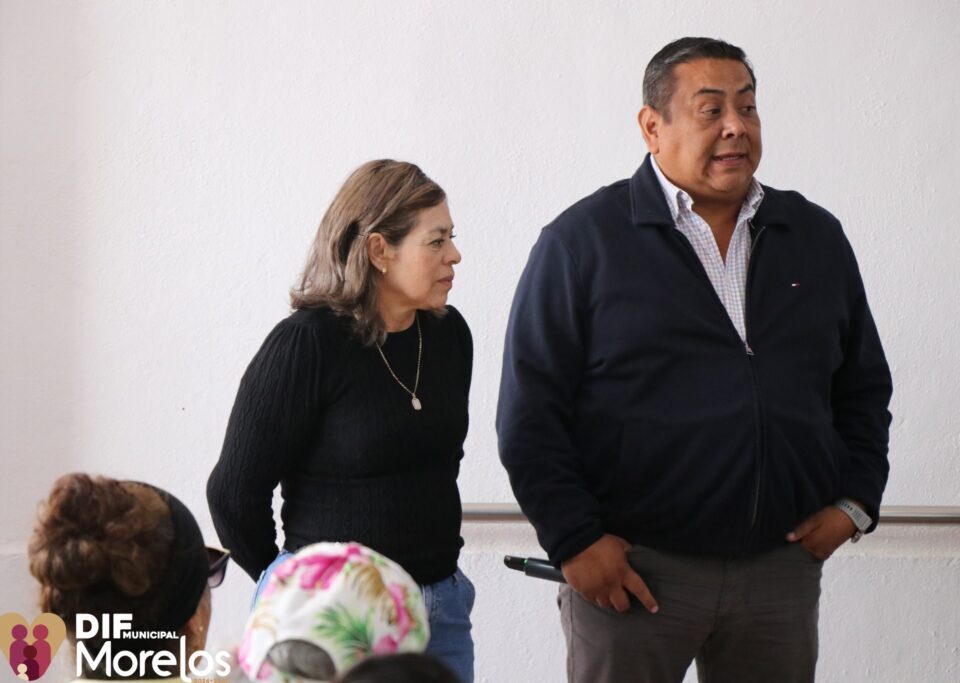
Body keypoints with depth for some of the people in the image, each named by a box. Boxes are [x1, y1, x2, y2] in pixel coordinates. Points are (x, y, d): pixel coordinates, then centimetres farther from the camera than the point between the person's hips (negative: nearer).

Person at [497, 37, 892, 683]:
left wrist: (855, 499, 6)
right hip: (633, 569, -4)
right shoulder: (583, 240, -2)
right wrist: (574, 540, -10)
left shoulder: (817, 238, 12)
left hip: (784, 564, 4)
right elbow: (530, 409, -4)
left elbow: (864, 387, 20)